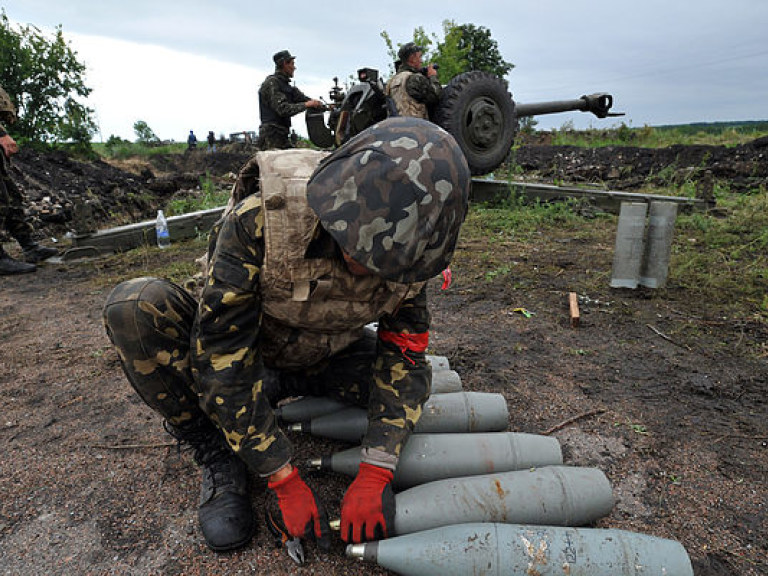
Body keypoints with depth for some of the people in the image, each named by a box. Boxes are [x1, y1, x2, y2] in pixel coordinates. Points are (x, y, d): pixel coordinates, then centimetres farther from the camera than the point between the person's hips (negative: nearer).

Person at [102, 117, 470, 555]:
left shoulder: (406, 240, -22)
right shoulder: (261, 219, -36)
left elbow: (404, 350, -16)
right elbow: (221, 358, -32)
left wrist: (376, 473, -25)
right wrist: (284, 480, -28)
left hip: (324, 363, 3)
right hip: (247, 356, -2)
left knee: (412, 374, -20)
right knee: (133, 307, -28)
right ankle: (218, 455, -10)